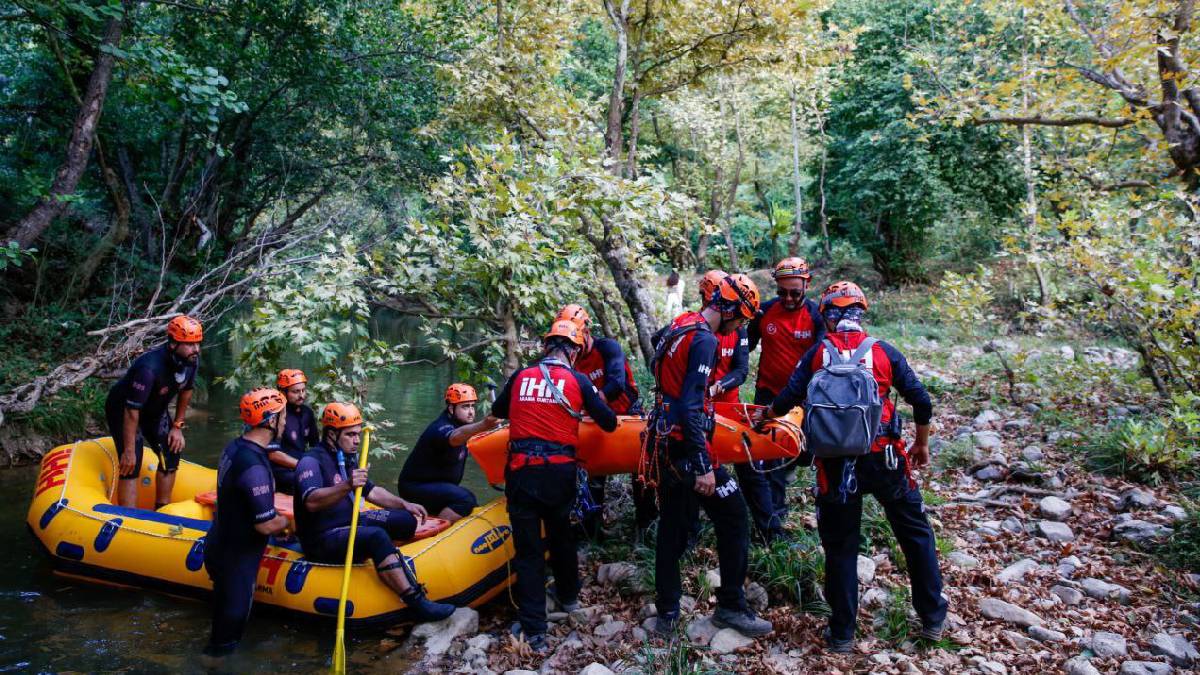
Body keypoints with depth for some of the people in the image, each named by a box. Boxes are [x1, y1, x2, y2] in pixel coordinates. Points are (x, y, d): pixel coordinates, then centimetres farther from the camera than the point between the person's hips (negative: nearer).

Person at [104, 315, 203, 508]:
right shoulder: (150, 368, -39)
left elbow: (185, 391, 1)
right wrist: (129, 450, -28)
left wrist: (177, 426, 2)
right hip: (122, 409, -7)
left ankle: (161, 512, 20)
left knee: (171, 455, 6)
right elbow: (132, 411, -33)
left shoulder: (192, 361, -19)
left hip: (155, 410, 7)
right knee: (131, 465, -15)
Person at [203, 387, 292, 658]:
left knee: (224, 603, 31)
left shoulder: (235, 447, -3)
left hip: (219, 546, 9)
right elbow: (266, 525, -29)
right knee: (235, 614, 11)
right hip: (235, 560, -9)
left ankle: (217, 646, 51)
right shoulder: (255, 468, -33)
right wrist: (285, 521, -8)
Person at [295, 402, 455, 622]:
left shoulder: (347, 457, 11)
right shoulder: (311, 461, -18)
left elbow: (370, 491, 17)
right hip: (322, 540, -10)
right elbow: (311, 502, -36)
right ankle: (417, 604, -36)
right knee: (376, 537, -34)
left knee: (405, 519, 5)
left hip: (348, 523, 10)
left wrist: (404, 504, 5)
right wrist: (346, 486, -51)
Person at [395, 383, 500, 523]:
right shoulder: (441, 427, -24)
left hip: (436, 484, 10)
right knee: (464, 499, -29)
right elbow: (455, 437, -50)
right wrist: (482, 425, -68)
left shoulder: (459, 424, 6)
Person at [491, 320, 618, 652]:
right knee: (561, 535, 23)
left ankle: (533, 630, 4)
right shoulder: (577, 380, -1)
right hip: (559, 472, 0)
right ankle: (568, 596, 44)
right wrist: (598, 405, 24)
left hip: (521, 472, 0)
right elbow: (609, 423, 2)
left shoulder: (520, 377, 5)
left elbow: (497, 410, 21)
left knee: (527, 547, 5)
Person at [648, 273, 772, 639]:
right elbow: (691, 407, -23)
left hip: (664, 443, 9)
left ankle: (667, 613, 24)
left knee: (672, 526, 15)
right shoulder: (704, 340, -17)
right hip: (686, 445, -9)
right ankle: (731, 607, 14)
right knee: (734, 519, 4)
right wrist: (703, 467, -22)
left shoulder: (679, 324, 9)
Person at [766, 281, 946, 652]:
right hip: (884, 458, 1)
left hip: (836, 464, 0)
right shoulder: (883, 351, 1)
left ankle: (842, 632, 19)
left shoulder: (817, 353, 0)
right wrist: (921, 443, 17)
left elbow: (788, 399, -5)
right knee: (916, 533, 19)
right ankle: (933, 618, 28)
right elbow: (921, 401, 1)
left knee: (840, 545, 11)